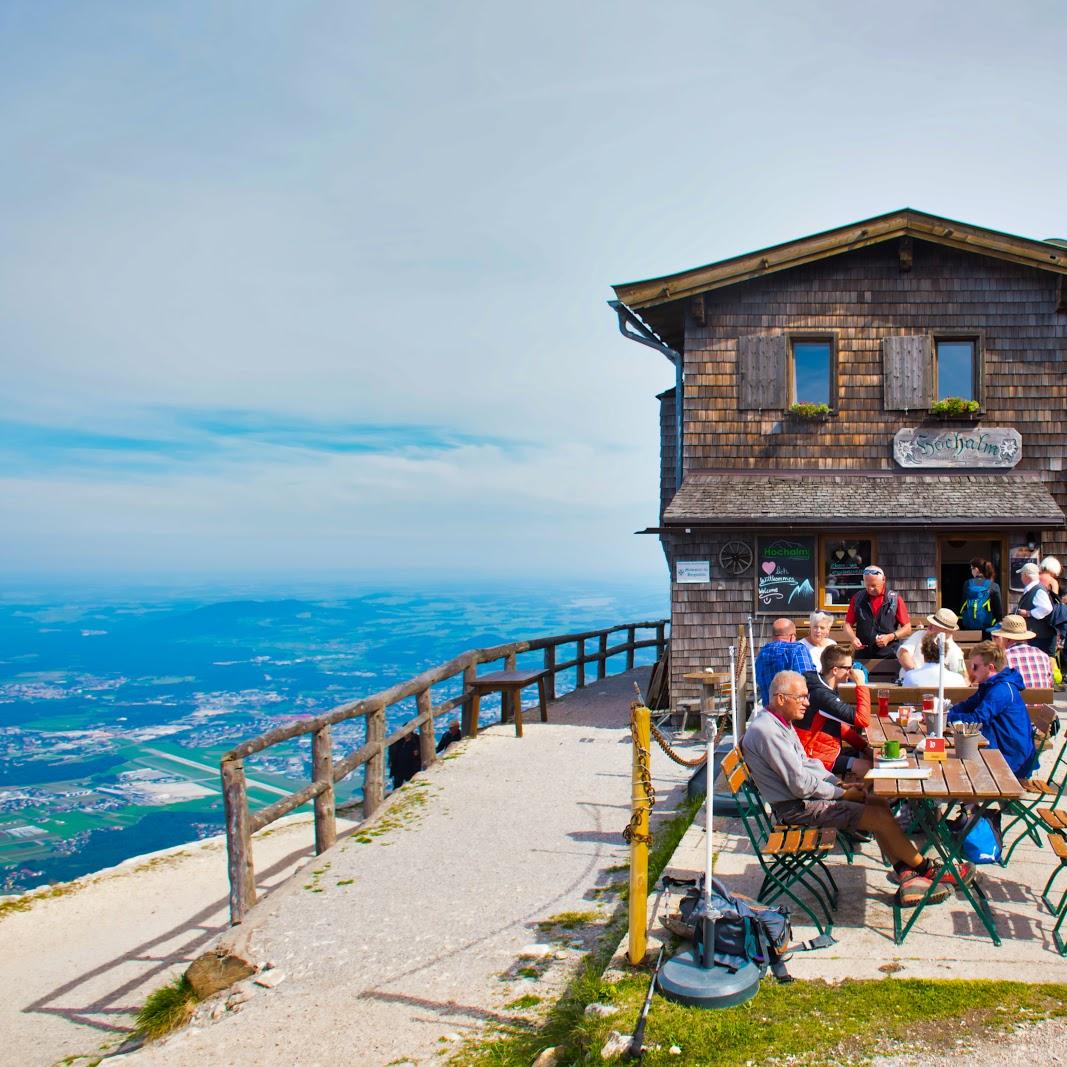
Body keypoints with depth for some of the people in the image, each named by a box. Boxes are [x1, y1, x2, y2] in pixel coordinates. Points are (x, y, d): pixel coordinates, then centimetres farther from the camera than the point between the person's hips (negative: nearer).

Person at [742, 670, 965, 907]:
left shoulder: (779, 722, 10)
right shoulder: (766, 730, -23)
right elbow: (801, 785, -23)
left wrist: (839, 783, 6)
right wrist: (843, 793, -10)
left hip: (803, 796, 10)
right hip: (796, 808, -10)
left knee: (880, 805, 4)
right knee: (880, 816, -10)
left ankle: (907, 878, 4)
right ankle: (928, 871, 10)